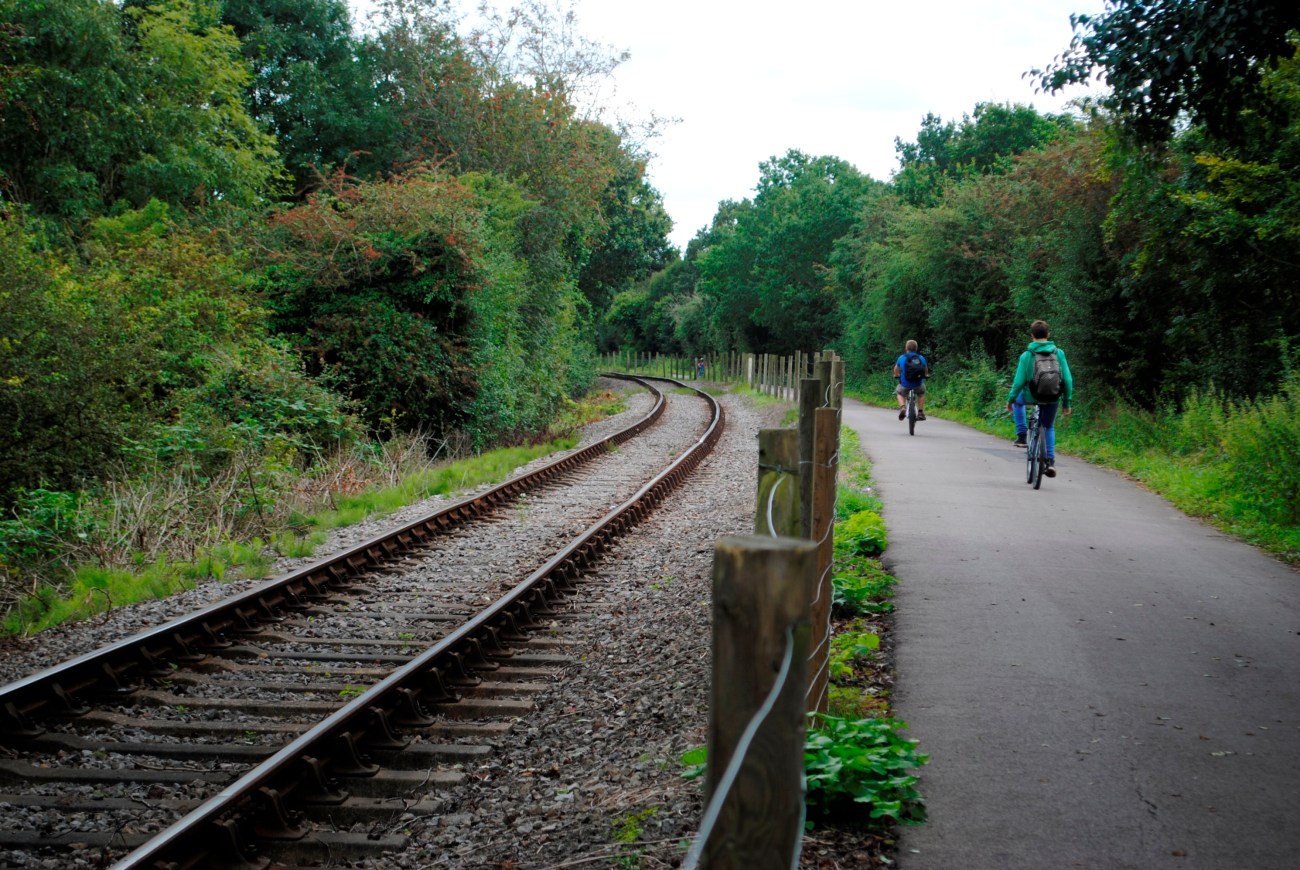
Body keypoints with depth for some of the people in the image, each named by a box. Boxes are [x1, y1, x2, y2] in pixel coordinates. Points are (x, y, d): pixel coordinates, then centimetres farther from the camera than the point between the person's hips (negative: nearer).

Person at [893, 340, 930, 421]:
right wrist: (926, 375, 38)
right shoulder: (921, 358, -1)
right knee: (921, 392, 34)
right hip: (917, 385, 1)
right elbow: (926, 372, 15)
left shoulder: (901, 358, -3)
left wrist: (896, 375, 37)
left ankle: (902, 407, 4)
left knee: (899, 393, 31)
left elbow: (896, 371, 14)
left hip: (905, 385, -1)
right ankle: (920, 412, 26)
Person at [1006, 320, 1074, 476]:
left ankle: (1021, 436, 22)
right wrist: (1067, 402, 6)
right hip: (1053, 398, 2)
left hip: (1032, 396, -2)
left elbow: (1019, 381, -9)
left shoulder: (1026, 355, -10)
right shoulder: (1058, 353, -5)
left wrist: (1010, 399, 6)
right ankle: (1051, 461, 12)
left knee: (1018, 400, 33)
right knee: (1049, 428, 25)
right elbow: (1067, 380, -5)